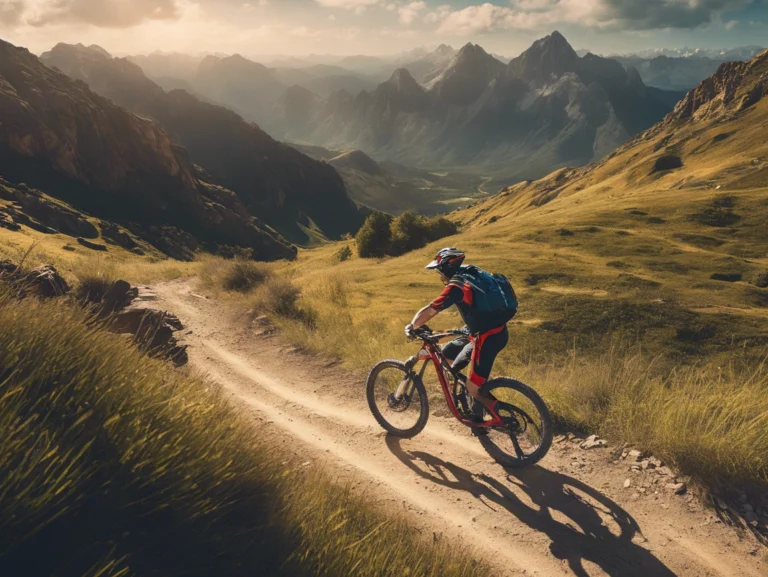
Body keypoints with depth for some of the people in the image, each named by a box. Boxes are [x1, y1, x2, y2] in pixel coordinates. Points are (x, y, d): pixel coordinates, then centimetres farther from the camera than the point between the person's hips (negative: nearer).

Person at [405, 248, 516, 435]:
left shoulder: (456, 286, -14)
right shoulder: (472, 273, 13)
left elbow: (429, 311, -15)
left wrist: (412, 326, 1)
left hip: (488, 338, -9)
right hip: (495, 332, 9)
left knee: (474, 388, -4)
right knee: (447, 353, 19)